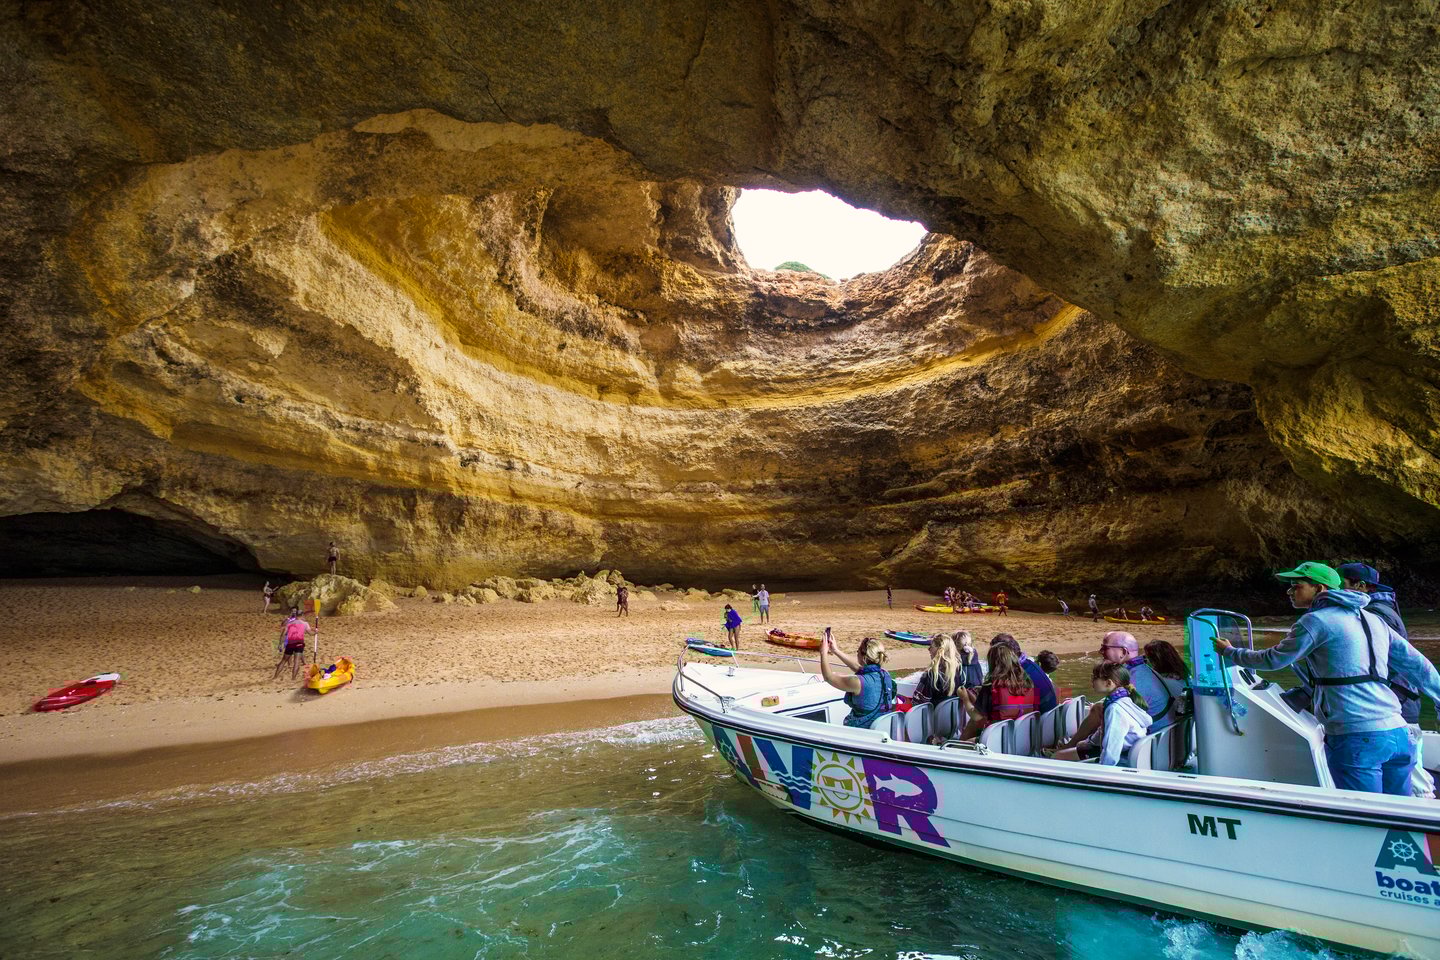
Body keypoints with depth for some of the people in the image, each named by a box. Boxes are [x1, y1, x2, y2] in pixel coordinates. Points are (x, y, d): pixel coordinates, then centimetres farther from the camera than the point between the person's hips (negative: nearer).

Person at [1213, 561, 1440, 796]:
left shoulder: (1316, 620, -6)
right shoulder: (1372, 620, 17)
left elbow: (1273, 660, 0)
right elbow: (1417, 665, 18)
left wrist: (1229, 652, 14)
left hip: (1356, 739, -8)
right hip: (1397, 733, 8)